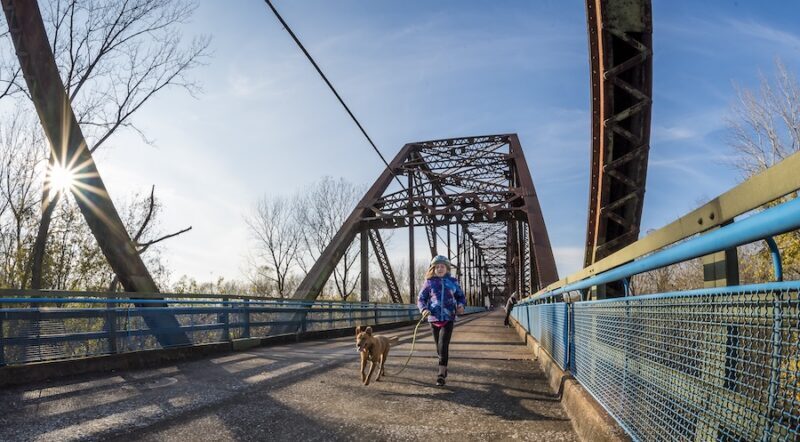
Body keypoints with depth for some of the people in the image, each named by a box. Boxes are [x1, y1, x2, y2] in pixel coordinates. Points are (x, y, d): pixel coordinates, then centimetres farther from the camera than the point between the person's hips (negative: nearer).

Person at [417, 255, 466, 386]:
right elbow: (421, 298, 4)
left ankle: (441, 374, -9)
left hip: (448, 318, -2)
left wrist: (461, 305, -8)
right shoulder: (429, 282, 1)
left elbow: (461, 296, 13)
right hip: (434, 318, 2)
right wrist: (424, 309, -15)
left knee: (443, 345, -14)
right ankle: (443, 368, 34)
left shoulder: (453, 282, 2)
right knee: (439, 347, 12)